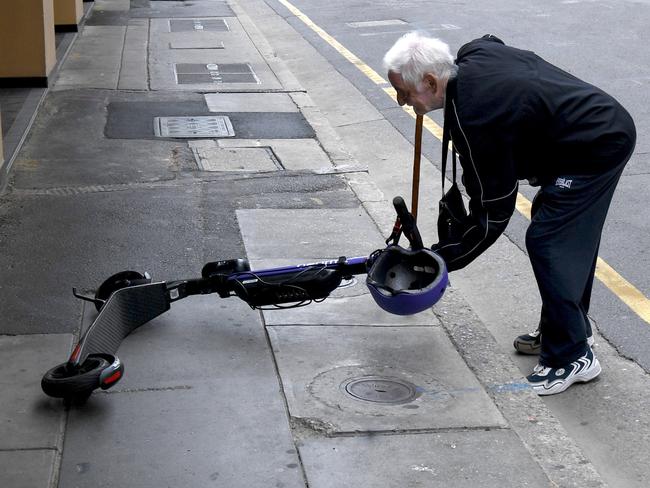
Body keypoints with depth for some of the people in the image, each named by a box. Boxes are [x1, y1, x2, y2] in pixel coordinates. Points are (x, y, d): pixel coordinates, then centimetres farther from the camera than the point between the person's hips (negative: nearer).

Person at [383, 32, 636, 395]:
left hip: (595, 149, -11)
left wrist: (438, 260, -13)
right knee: (572, 236, 19)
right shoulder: (474, 53, -1)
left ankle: (572, 356, 2)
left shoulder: (474, 119, -26)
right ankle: (569, 329, 33)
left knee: (548, 241, -8)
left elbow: (493, 214, -20)